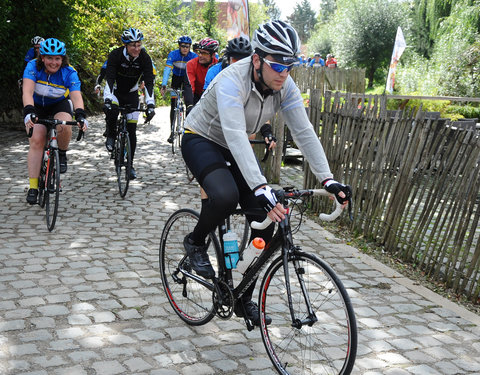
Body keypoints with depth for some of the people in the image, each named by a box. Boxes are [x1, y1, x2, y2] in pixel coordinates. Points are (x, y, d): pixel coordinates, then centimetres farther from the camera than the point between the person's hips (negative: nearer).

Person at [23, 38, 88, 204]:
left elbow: (76, 96, -35)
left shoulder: (69, 73, -23)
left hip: (59, 105, 0)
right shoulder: (33, 67, -24)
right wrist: (29, 112, -54)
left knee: (64, 127, -33)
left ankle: (62, 154, -1)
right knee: (36, 140, -17)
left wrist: (80, 115, -54)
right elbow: (27, 92, -36)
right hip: (36, 106, 0)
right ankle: (33, 186, -12)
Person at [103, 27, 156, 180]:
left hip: (131, 94, 2)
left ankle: (130, 165, 10)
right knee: (111, 109, -36)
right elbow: (109, 78, -30)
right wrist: (107, 100, -44)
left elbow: (149, 82, -22)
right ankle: (111, 136, -6)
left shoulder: (145, 58, -18)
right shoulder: (116, 55, -23)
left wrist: (150, 105, -33)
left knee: (131, 130, -3)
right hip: (115, 92, -2)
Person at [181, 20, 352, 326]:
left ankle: (244, 300, 10)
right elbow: (235, 136, -44)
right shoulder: (232, 81, -33)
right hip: (202, 140, -6)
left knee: (266, 221, -5)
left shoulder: (286, 87, -14)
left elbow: (304, 132, -16)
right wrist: (261, 189, -55)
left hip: (238, 148, 6)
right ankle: (196, 242, -2)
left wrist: (328, 180, -27)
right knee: (226, 196, -37)